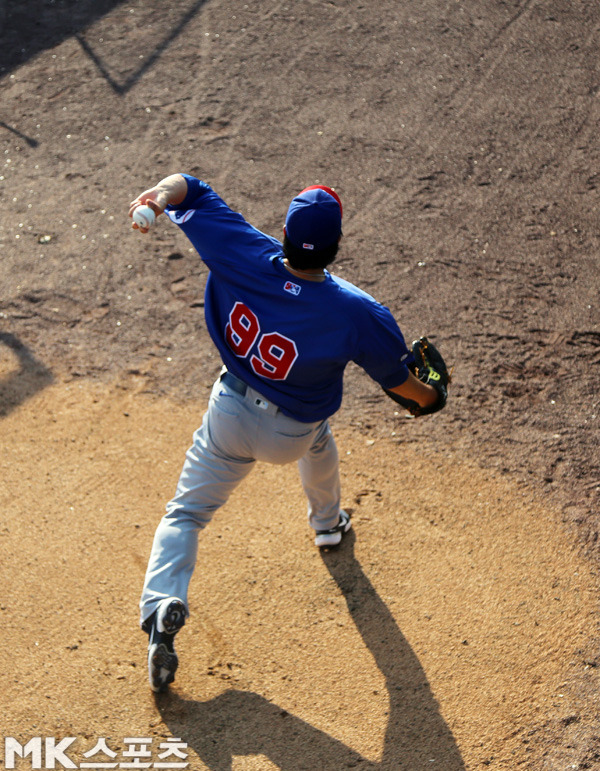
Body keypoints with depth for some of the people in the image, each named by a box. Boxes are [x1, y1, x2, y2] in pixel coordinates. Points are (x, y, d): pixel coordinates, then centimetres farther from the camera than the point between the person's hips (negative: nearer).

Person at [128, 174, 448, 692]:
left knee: (187, 513, 13)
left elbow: (188, 191, -18)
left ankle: (162, 605, -9)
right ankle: (328, 522, 59)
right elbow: (397, 377, -12)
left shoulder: (248, 259, -23)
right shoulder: (355, 313, -27)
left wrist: (160, 195, -39)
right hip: (293, 434, 0)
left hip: (231, 416, 0)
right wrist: (427, 396, 8)